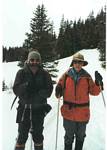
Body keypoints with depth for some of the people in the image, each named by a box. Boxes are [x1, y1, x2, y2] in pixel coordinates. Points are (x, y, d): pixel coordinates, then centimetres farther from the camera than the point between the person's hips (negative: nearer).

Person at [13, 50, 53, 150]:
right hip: (24, 108, -1)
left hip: (39, 109, 1)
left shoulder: (45, 74, 0)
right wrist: (26, 85, -24)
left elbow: (48, 91, -4)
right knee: (22, 135, 5)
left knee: (38, 134, 15)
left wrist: (38, 93, -22)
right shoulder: (21, 73, -1)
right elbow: (16, 89, -6)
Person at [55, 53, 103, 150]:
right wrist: (58, 92, -18)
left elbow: (94, 92, 1)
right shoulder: (66, 75, -4)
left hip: (83, 112, 1)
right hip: (69, 111, -1)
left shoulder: (87, 76, -2)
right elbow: (60, 87, 3)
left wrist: (98, 83, -16)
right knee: (69, 136, 15)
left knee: (80, 136, 20)